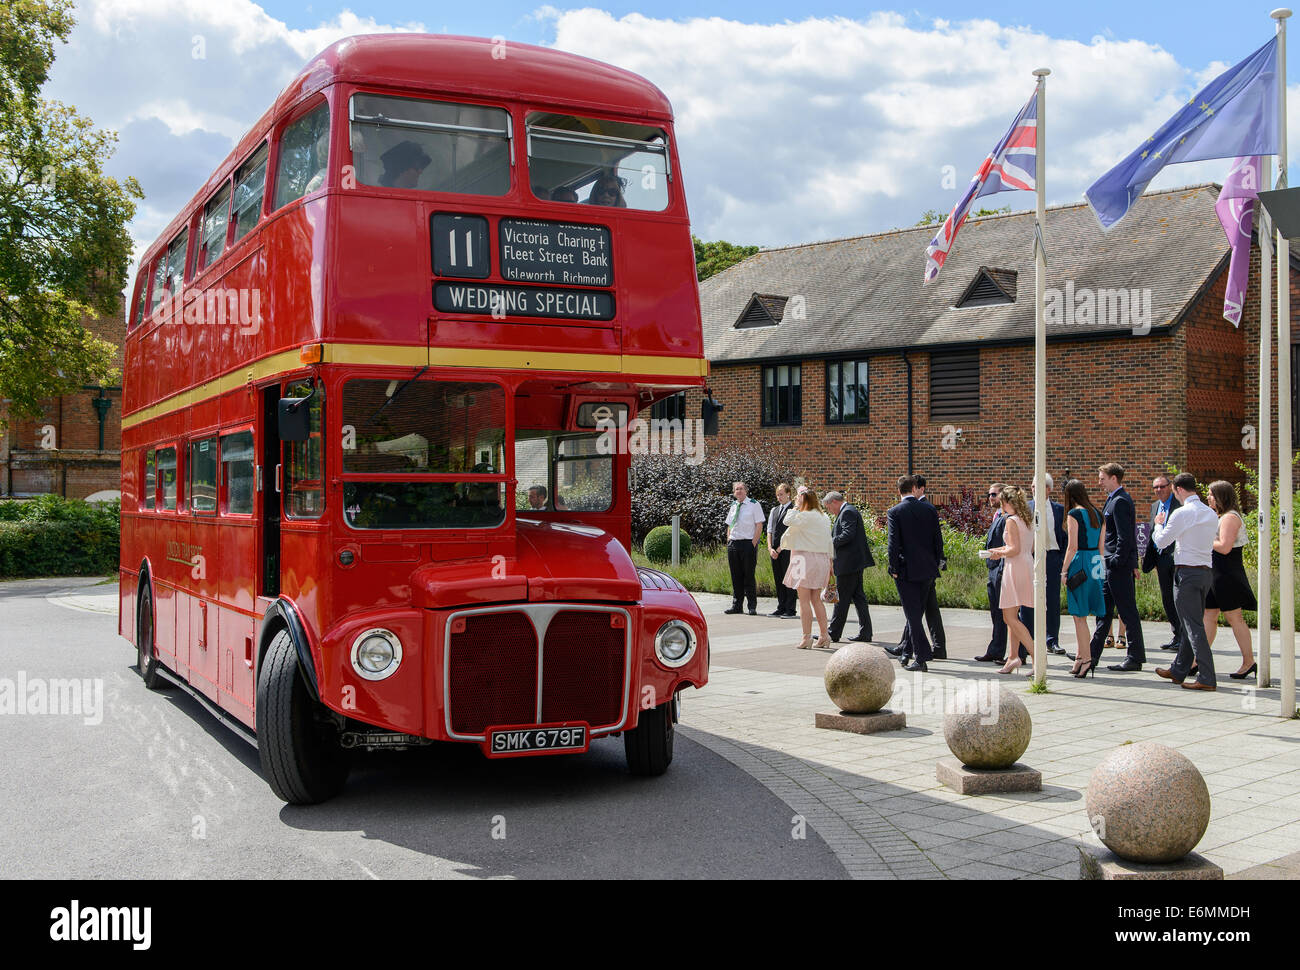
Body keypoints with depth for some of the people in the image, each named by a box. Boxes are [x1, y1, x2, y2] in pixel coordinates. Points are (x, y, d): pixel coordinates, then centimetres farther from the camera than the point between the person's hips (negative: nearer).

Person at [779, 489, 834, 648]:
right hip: (821, 560, 8)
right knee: (816, 599, 13)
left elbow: (788, 521, -20)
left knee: (804, 600, -3)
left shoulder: (805, 516, -13)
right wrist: (829, 564, 21)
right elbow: (829, 543, 15)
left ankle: (807, 637, -3)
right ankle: (824, 635, 11)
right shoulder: (824, 517, 12)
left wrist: (796, 507, -7)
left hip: (806, 558, -8)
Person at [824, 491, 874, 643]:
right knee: (858, 597, 10)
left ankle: (833, 634, -1)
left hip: (848, 563, -10)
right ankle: (865, 633, 12)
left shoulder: (847, 512, -13)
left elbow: (848, 535, -24)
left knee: (841, 598, -5)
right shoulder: (849, 511, 19)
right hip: (856, 562, 10)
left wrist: (831, 542, -12)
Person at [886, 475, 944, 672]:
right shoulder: (929, 509, 3)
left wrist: (894, 569, -6)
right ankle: (909, 650, 24)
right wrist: (935, 565, 13)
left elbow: (893, 544, -13)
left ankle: (922, 658, -4)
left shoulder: (894, 512, -9)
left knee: (913, 614, -1)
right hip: (926, 569, 4)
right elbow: (938, 540, 5)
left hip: (906, 570, -4)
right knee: (917, 612, 16)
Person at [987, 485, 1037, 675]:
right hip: (1027, 566, 9)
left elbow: (1015, 549, -20)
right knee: (1011, 617, 14)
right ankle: (1013, 657, 14)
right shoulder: (1026, 520, 13)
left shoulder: (1011, 521, -13)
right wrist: (1003, 549, 18)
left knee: (1010, 617, -6)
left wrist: (1000, 553, -3)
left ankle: (1036, 655, -14)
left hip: (1015, 568, -9)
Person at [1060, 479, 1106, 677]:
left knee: (1080, 615, -2)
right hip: (1095, 563, 7)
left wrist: (1064, 571, -7)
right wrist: (1098, 566, 20)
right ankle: (1079, 657, 17)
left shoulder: (1074, 514, -10)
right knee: (1080, 615, 14)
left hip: (1080, 563, -7)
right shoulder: (1096, 513, 11)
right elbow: (1101, 545, 13)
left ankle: (1086, 658, -5)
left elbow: (1072, 547, -13)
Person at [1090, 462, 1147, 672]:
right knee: (1104, 610, 14)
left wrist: (1117, 561, -21)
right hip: (1112, 566, 11)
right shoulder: (1115, 499, 16)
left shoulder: (1120, 502, -16)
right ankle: (1092, 653, 21)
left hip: (1119, 567, -11)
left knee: (1127, 611, -5)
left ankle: (1135, 658, 0)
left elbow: (1125, 536, -22)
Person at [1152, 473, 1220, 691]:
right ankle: (1178, 670, 28)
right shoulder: (1211, 514, 10)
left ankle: (1207, 678, -10)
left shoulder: (1182, 513, -13)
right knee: (1191, 624, 16)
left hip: (1187, 572, -8)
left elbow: (1161, 541, -7)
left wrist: (1159, 524, 13)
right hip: (1206, 571, 8)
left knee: (1194, 626, -7)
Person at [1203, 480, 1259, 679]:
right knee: (1209, 616, 6)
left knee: (1234, 618, -4)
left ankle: (1249, 662, 3)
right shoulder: (1221, 517, 17)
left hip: (1227, 575, -10)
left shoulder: (1230, 518, -14)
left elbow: (1224, 547, -23)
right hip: (1214, 573, 10)